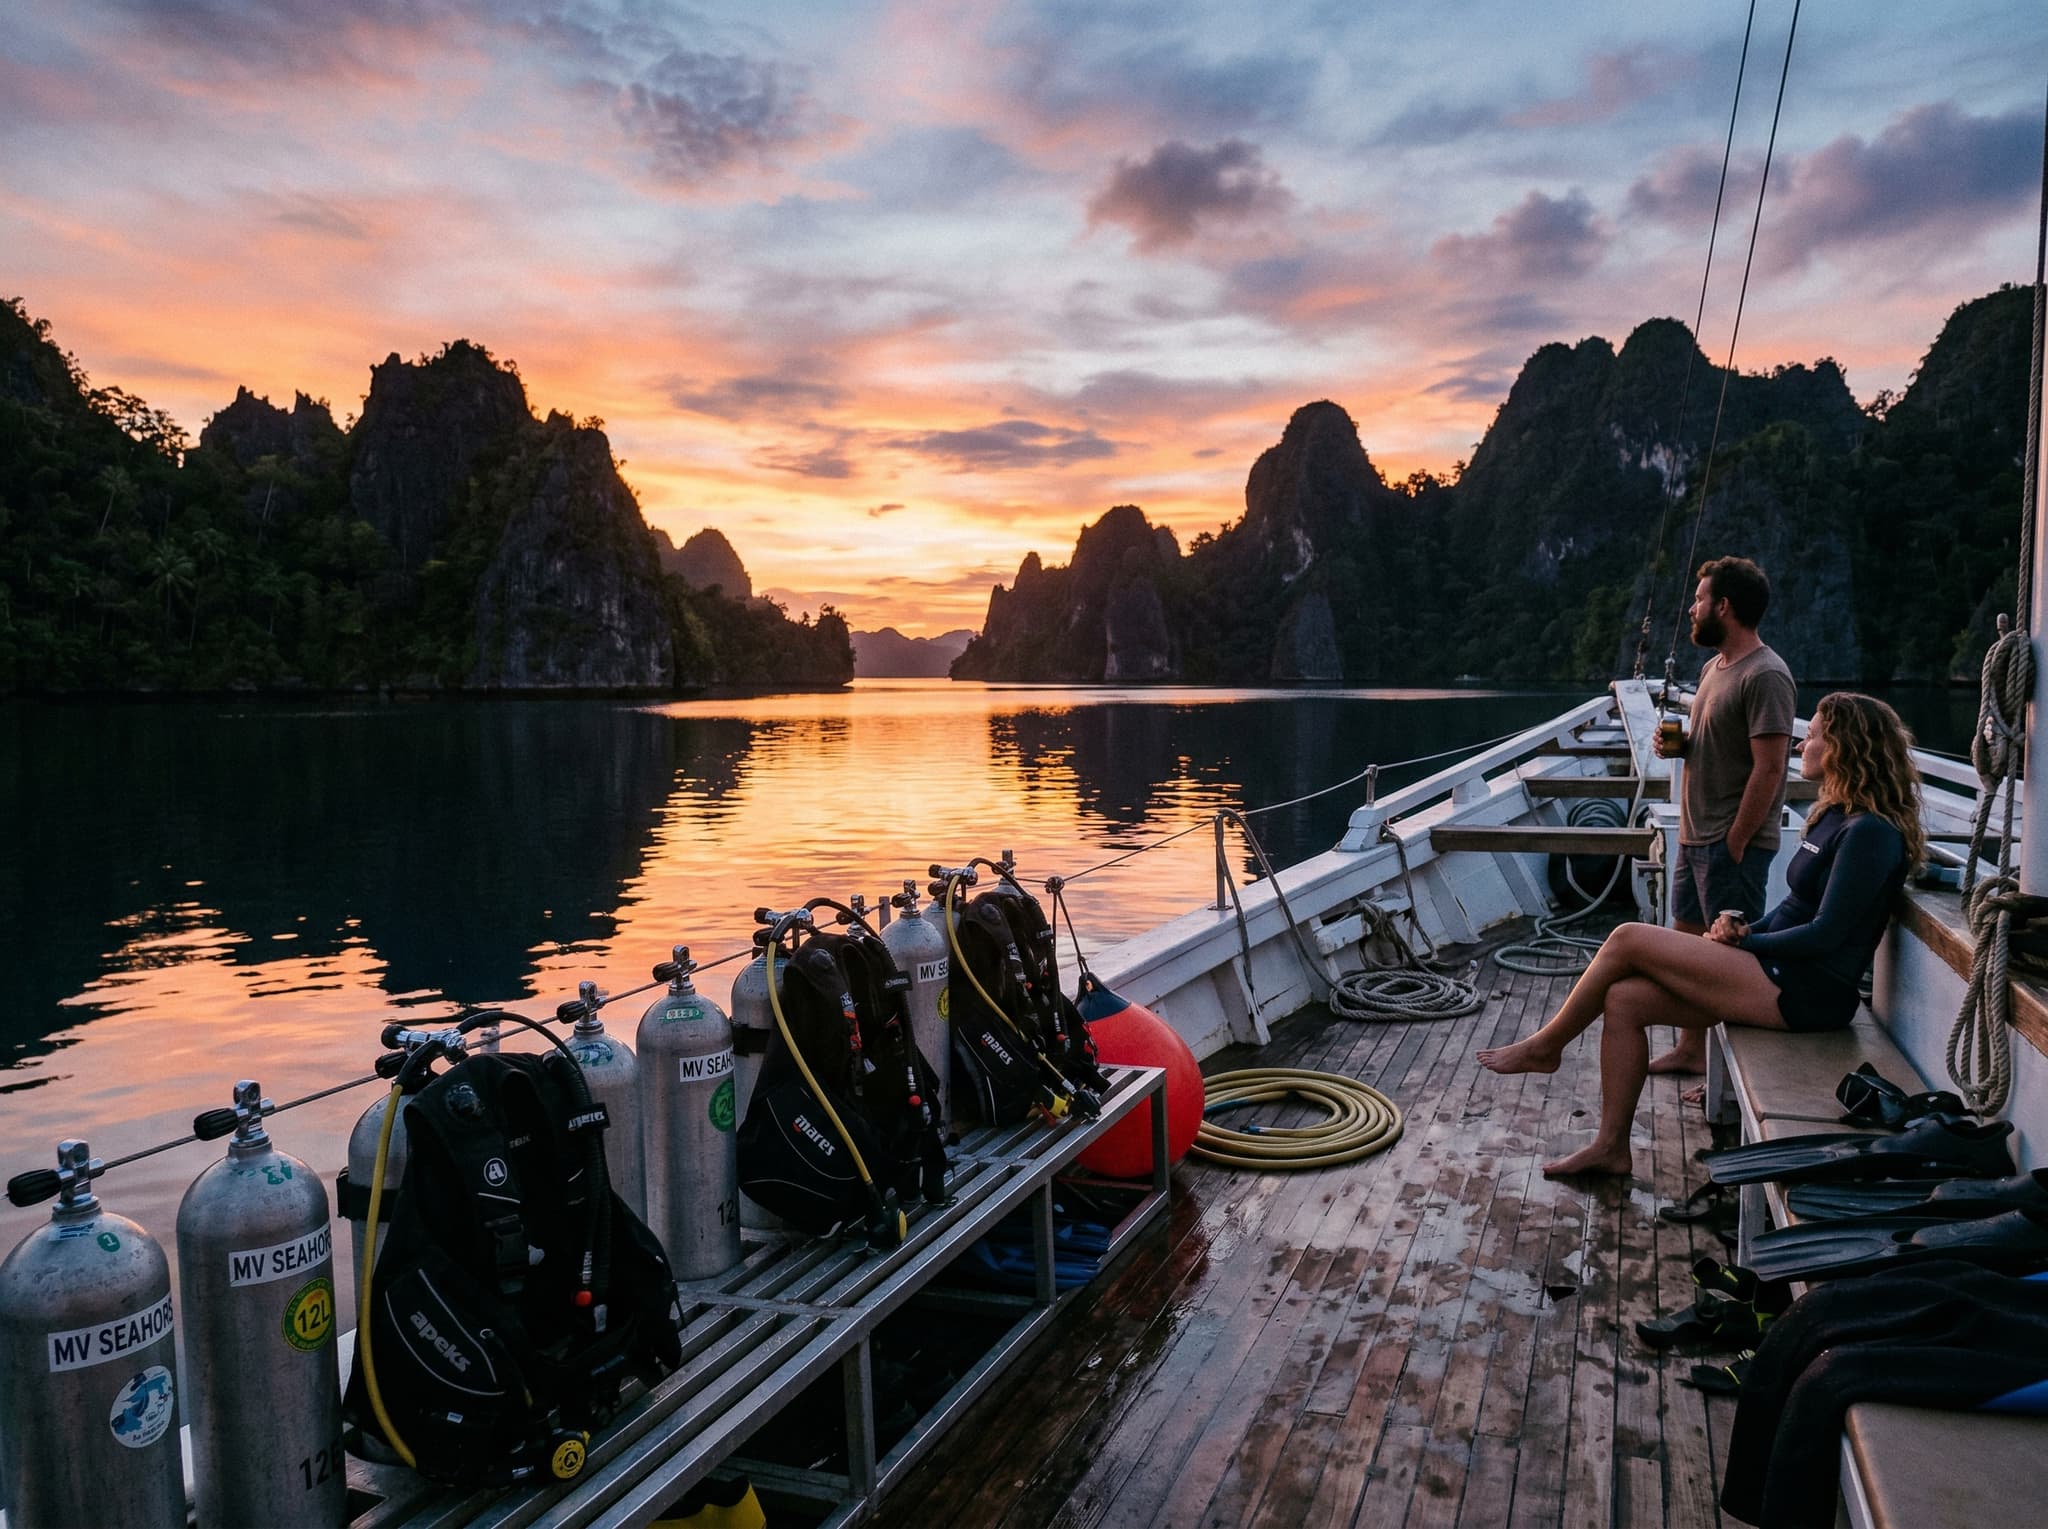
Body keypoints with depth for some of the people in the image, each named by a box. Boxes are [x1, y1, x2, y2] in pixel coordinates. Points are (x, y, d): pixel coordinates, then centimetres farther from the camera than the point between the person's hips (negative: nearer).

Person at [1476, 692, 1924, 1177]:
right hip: (1780, 972, 10)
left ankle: (1545, 1047, 7)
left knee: (1627, 940, -13)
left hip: (1805, 992, -10)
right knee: (1624, 998, -3)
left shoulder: (1868, 833, -16)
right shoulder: (1835, 815, 15)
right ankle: (1611, 1146, 5)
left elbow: (1825, 934, -19)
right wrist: (1747, 929, 2)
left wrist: (1743, 942, -8)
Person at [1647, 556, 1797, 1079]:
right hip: (1695, 836, 10)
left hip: (1733, 844, -10)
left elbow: (1768, 769, -21)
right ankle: (1691, 1048, 29)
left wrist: (1733, 844, -20)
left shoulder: (1765, 676, -18)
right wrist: (1676, 745, 3)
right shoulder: (1714, 666, 13)